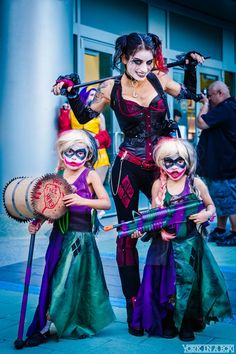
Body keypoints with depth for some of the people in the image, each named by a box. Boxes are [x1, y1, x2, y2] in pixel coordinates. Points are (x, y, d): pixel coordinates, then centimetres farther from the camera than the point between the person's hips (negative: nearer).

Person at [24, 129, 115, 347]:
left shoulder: (90, 175, -4)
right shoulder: (58, 175, 9)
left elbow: (106, 203, -12)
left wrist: (82, 200, -26)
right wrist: (38, 222, -4)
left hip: (80, 236, -5)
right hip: (59, 233, 5)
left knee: (65, 281, -3)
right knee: (52, 279, 8)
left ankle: (44, 328, 7)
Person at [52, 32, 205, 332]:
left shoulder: (159, 79, 5)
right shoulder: (112, 88, -1)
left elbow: (190, 93, 22)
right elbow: (84, 116, 11)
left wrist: (191, 66, 10)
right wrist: (71, 93, -4)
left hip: (160, 165, 3)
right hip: (128, 167, -2)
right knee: (127, 233, 2)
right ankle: (132, 302, 13)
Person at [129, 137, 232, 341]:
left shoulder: (196, 183, -2)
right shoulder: (158, 185, 1)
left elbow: (211, 206, 9)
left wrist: (206, 214, -13)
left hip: (191, 244, -1)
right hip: (166, 244, 1)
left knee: (189, 282, 3)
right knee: (165, 283, 5)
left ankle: (187, 324, 21)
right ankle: (168, 323, 23)